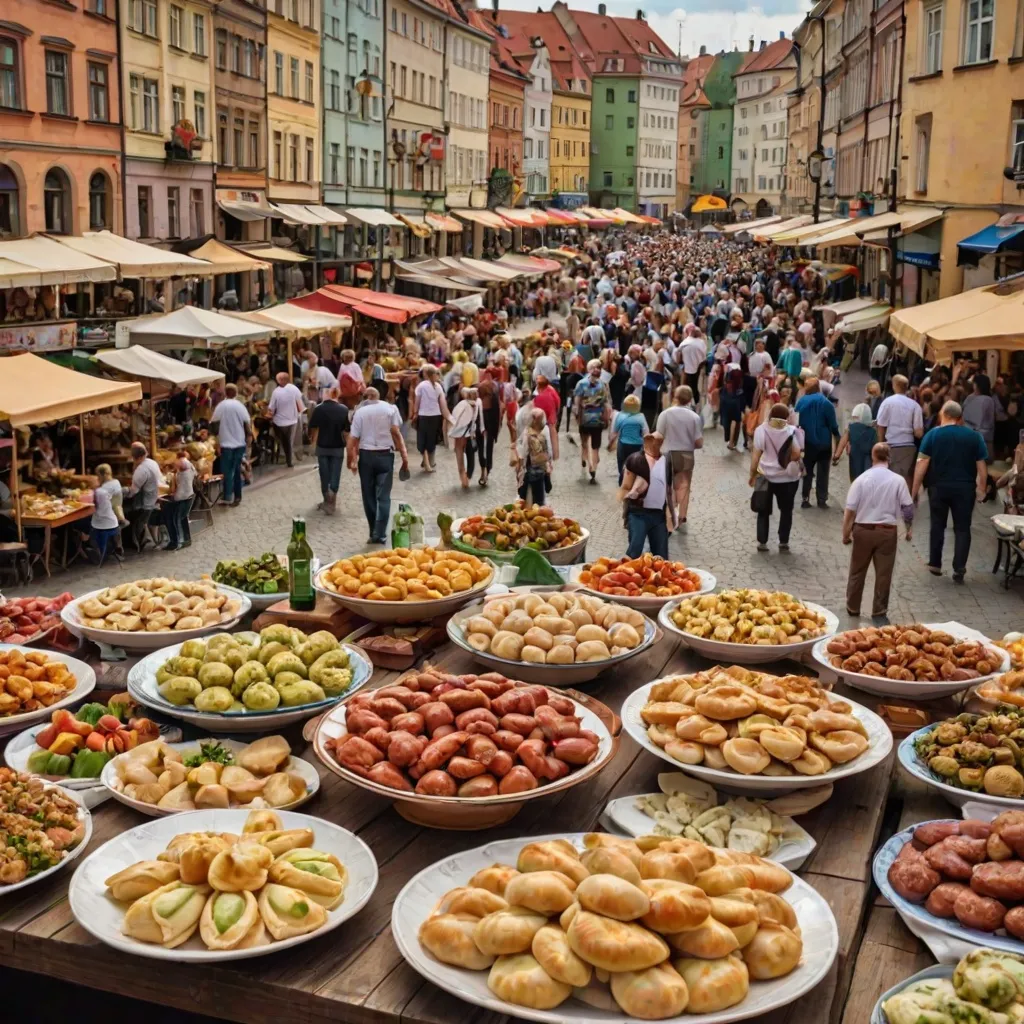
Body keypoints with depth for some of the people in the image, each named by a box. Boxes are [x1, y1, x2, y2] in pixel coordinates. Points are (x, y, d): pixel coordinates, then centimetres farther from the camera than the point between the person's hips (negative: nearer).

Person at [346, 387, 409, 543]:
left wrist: (351, 460, 5)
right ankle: (380, 534, -6)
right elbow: (396, 433, -7)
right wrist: (404, 457, -6)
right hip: (385, 455, 0)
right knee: (383, 496, 1)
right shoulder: (390, 409, 0)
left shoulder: (360, 412, 0)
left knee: (369, 496, 10)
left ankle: (374, 533, 14)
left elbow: (353, 439, -4)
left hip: (366, 455, 0)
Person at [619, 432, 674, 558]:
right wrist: (631, 494, -22)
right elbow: (625, 488, -2)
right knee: (634, 552, -19)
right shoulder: (636, 459, -4)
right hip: (638, 514, -5)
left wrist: (672, 513, 19)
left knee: (661, 556, 5)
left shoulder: (666, 462, 11)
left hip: (659, 514, 5)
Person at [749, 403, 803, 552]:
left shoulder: (761, 430, -7)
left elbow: (756, 455, -8)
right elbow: (796, 455, -13)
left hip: (766, 476, 0)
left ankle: (762, 542, 11)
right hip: (788, 477, 0)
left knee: (764, 510, 13)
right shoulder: (792, 431, -8)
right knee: (786, 510, 16)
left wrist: (753, 475, 1)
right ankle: (783, 542, 16)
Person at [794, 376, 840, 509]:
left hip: (807, 442, 2)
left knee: (807, 472, 13)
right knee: (823, 472, 8)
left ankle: (805, 499, 8)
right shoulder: (826, 403, -12)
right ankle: (822, 500, 5)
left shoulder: (801, 402, -6)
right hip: (824, 443, -2)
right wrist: (838, 437, 10)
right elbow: (833, 425, -8)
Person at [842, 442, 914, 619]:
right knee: (883, 573, 9)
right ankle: (879, 611, 13)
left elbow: (850, 510, -6)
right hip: (887, 531, 0)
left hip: (863, 530, 1)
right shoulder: (898, 480, -7)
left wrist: (846, 533, 4)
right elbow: (908, 508, -2)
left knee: (857, 571, 14)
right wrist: (909, 529, 13)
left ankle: (852, 608, 25)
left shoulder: (861, 479, -7)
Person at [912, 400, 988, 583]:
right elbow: (981, 467, -1)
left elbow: (922, 464, -9)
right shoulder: (974, 436, 1)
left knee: (938, 526, 15)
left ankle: (935, 565, 21)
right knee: (962, 529, 6)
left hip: (939, 487, 0)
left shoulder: (933, 434, -4)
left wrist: (915, 489, -5)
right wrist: (981, 490, 7)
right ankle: (959, 569, -1)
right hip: (964, 488, 0)